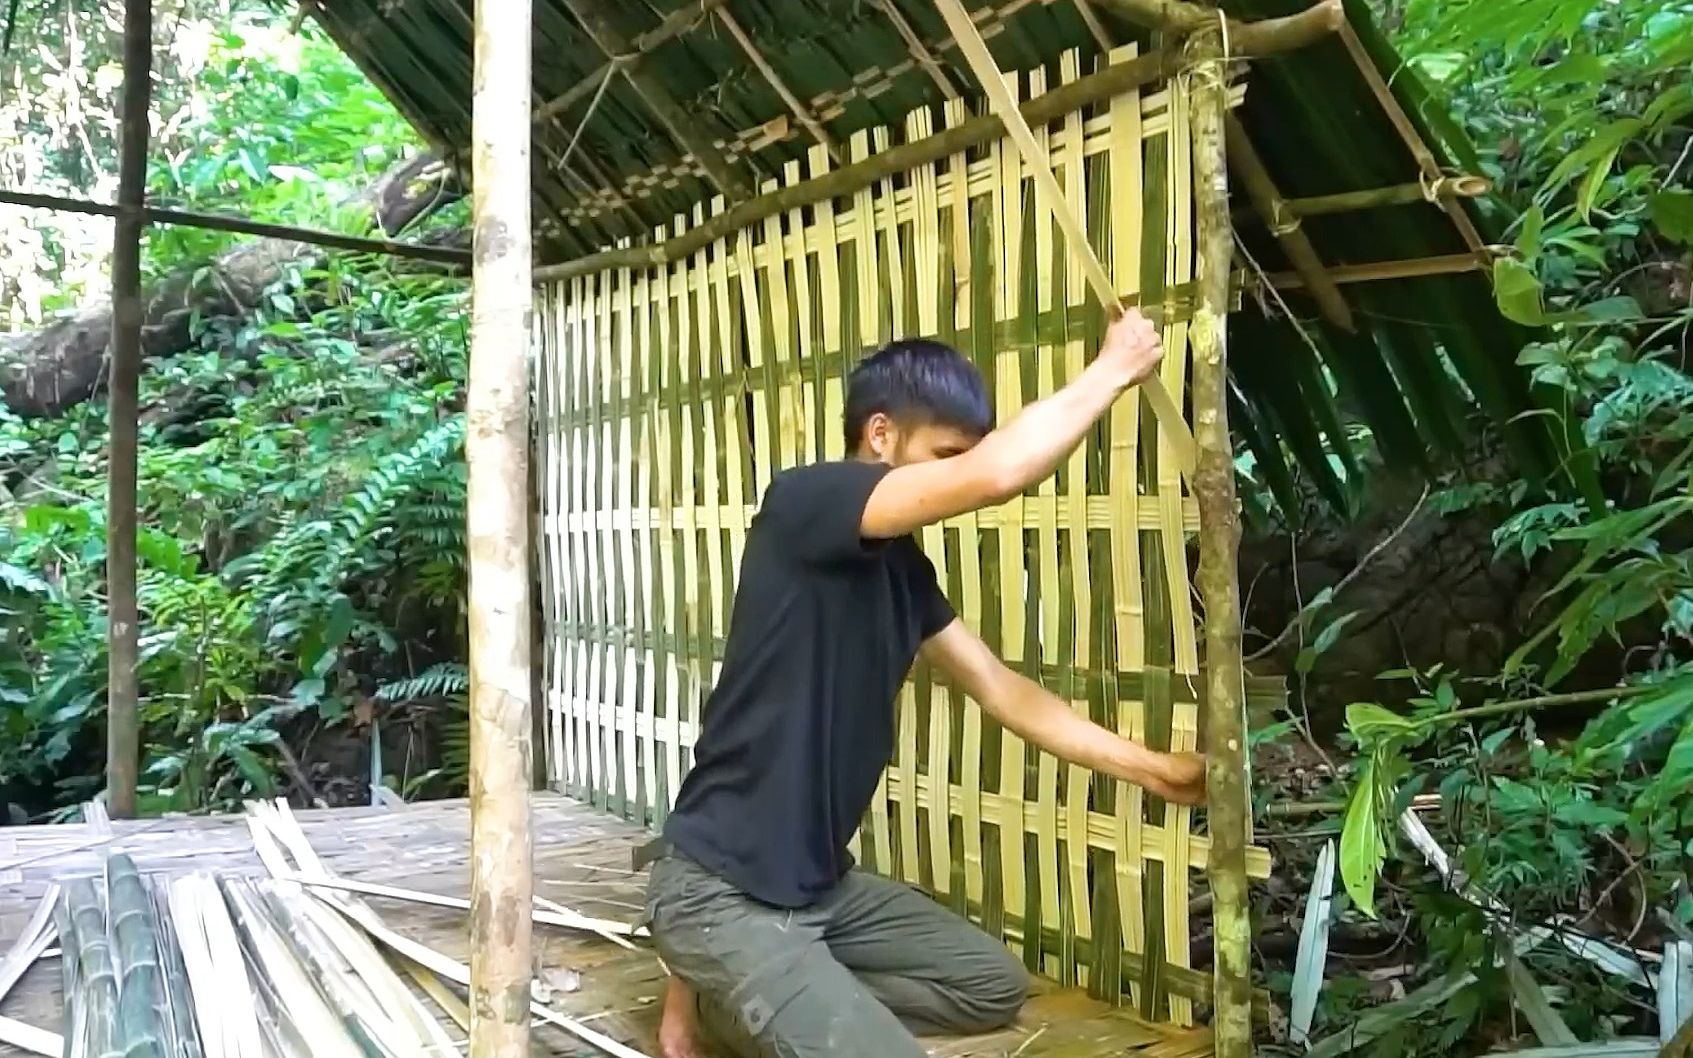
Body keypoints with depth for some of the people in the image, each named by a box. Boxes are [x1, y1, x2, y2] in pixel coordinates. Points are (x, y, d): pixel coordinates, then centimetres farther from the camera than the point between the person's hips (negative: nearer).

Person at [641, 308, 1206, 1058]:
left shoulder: (903, 566, 6)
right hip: (721, 893, -9)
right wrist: (1112, 371, -16)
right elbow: (997, 476, -32)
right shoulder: (801, 504, -20)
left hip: (820, 882, 9)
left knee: (994, 985, 17)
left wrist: (1152, 769, 10)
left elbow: (1002, 692, 12)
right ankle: (711, 992, 5)